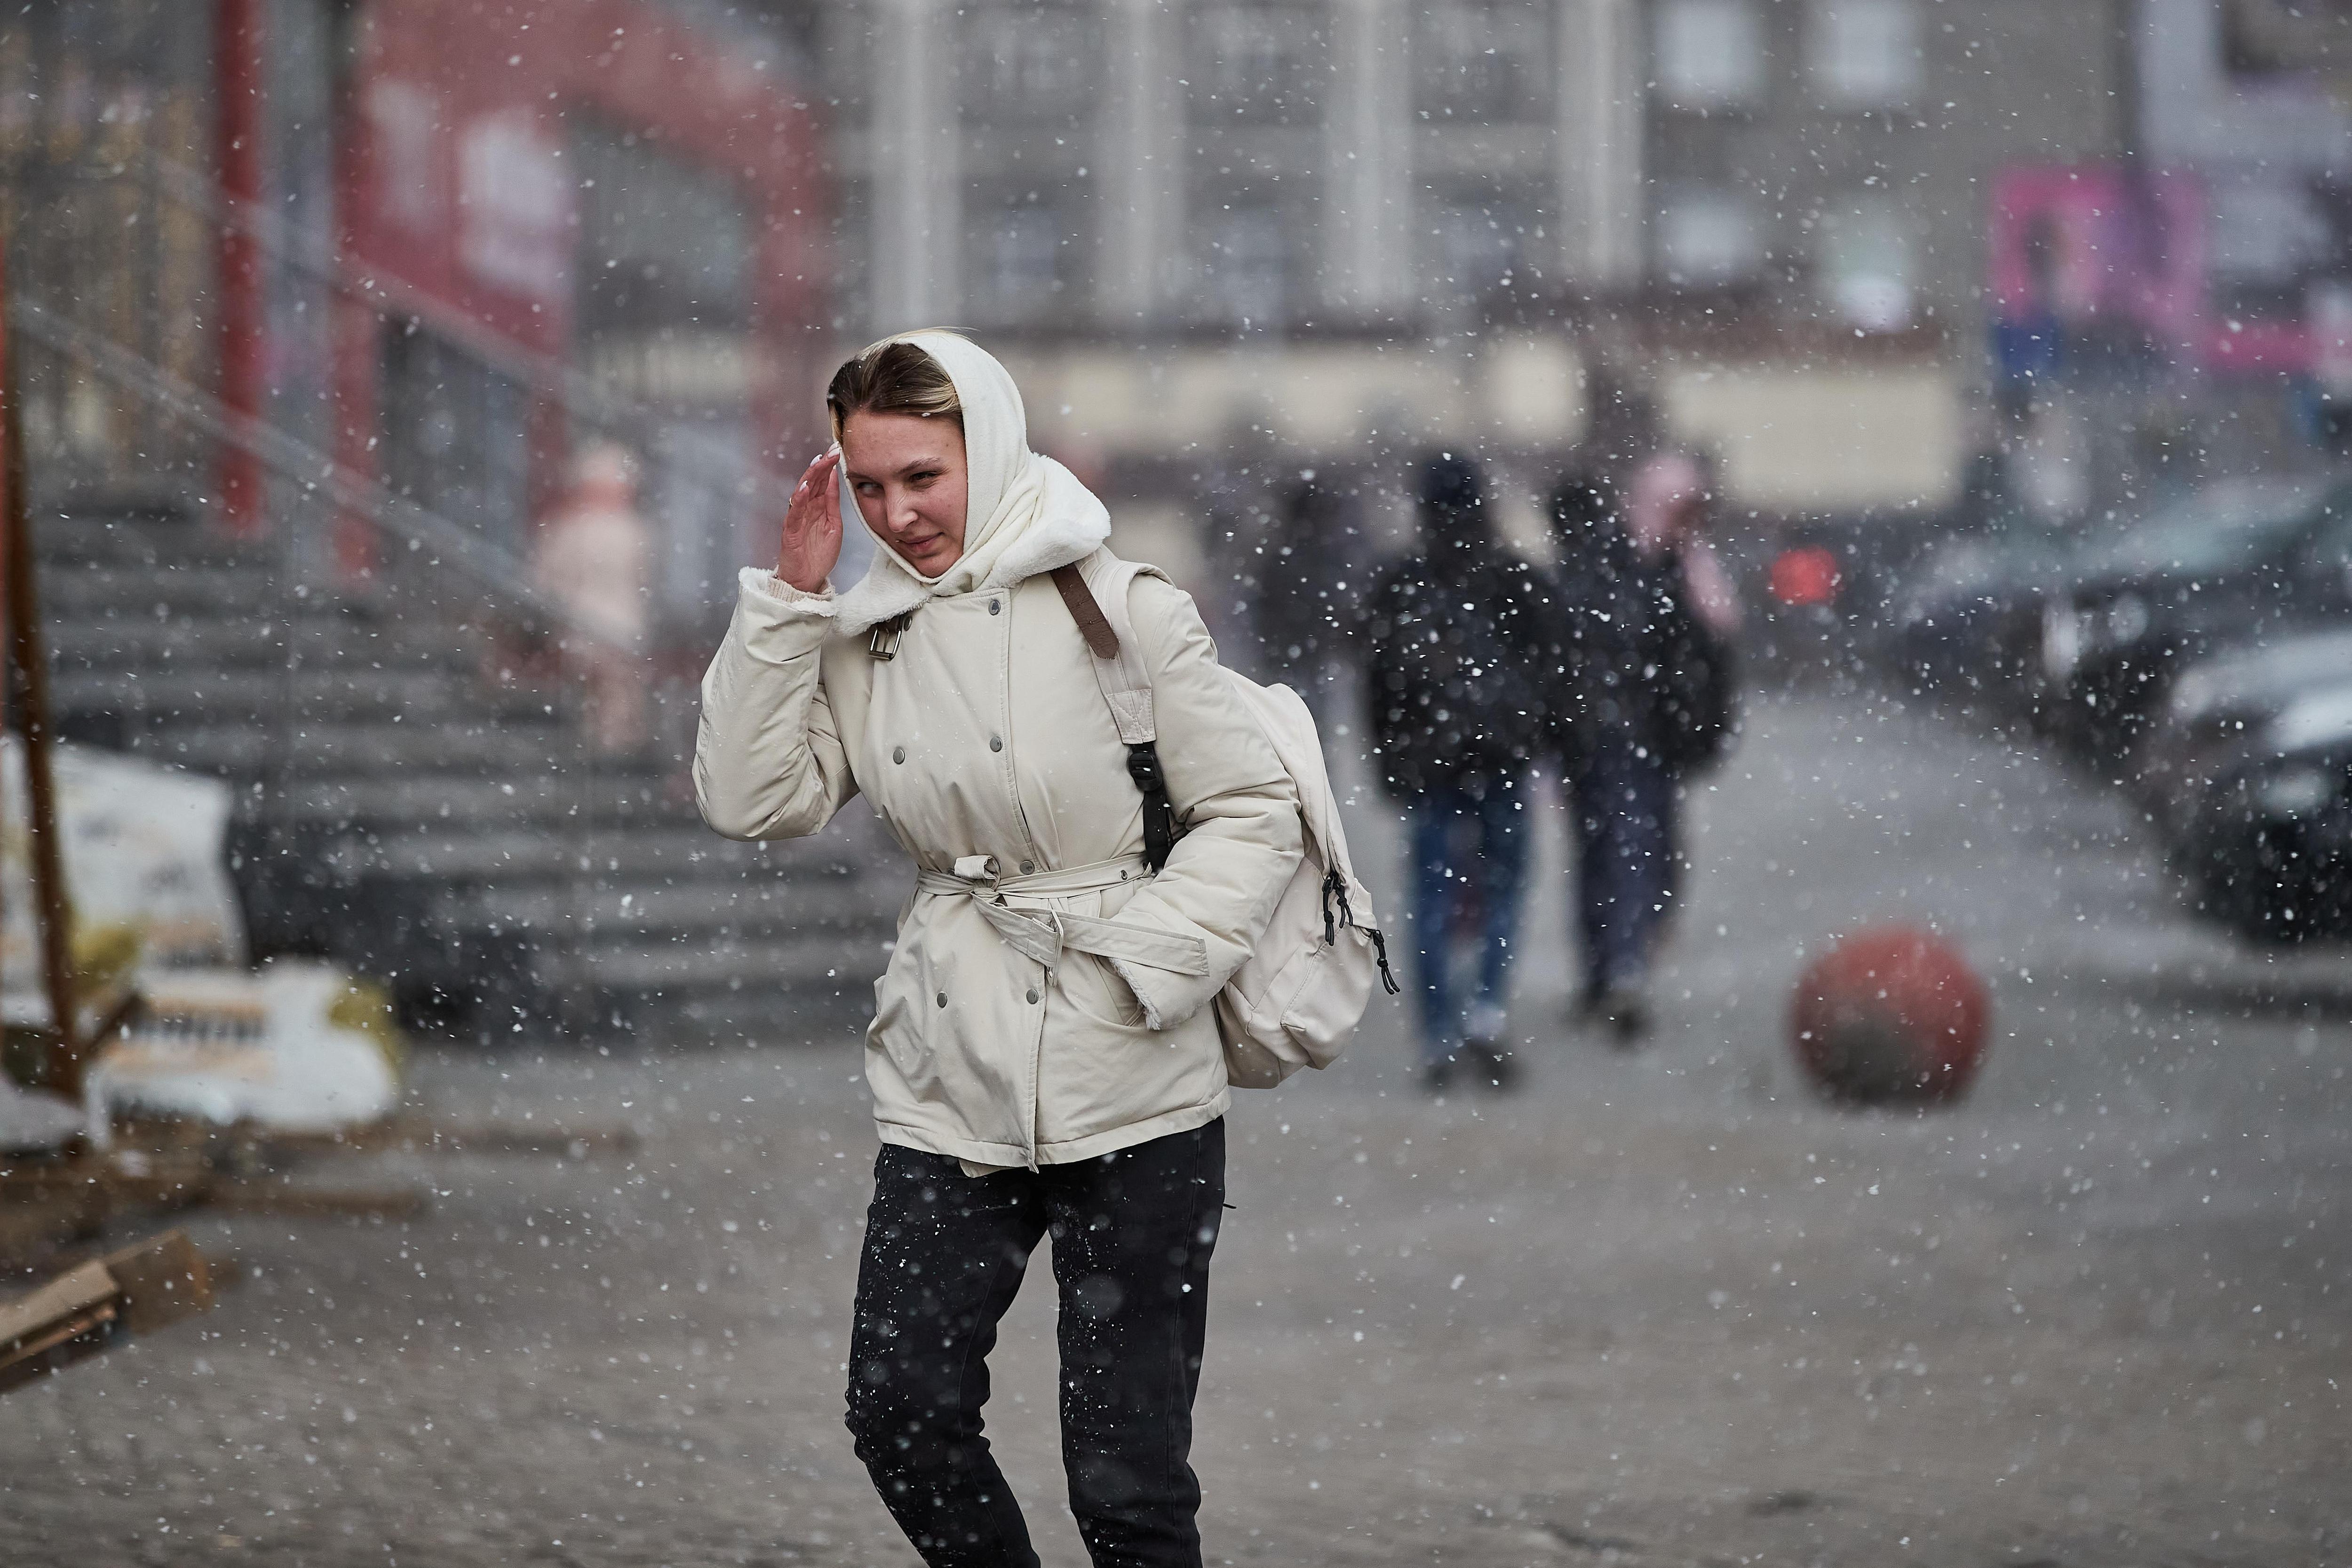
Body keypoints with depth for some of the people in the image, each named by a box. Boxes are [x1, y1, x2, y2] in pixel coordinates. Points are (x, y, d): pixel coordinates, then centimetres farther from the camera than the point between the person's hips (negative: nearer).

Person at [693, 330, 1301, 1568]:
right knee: (900, 1413, -2)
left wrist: (1139, 967, -16)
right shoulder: (864, 634, 8)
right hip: (949, 1089, 5)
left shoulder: (1120, 611, -6)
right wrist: (787, 601, -5)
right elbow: (753, 800, -1)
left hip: (1130, 1095, -5)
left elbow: (1255, 814, -5)